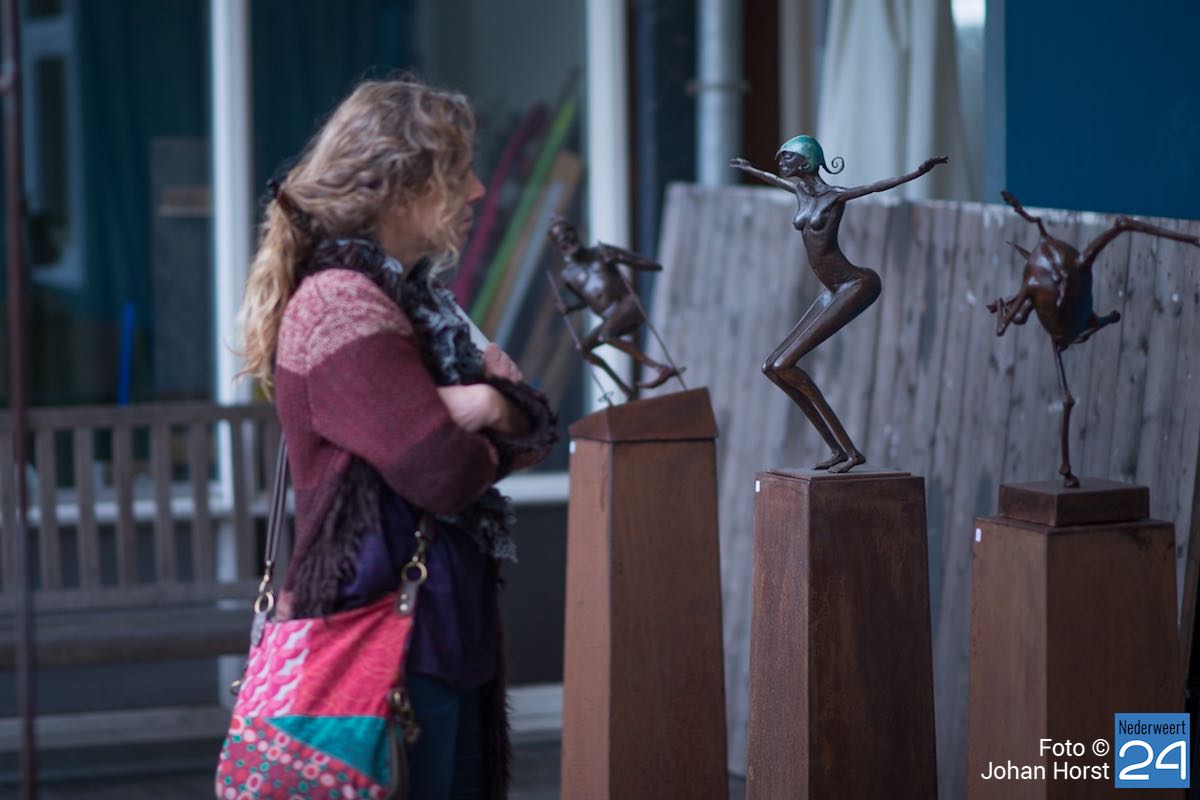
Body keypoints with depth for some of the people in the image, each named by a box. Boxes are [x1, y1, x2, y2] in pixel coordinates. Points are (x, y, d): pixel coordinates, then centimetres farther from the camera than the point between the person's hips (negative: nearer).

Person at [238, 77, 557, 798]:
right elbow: (447, 471, -22)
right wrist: (477, 413, 0)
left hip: (442, 630, 10)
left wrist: (496, 406, -12)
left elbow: (532, 436, 11)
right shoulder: (344, 306, -16)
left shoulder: (410, 297, 15)